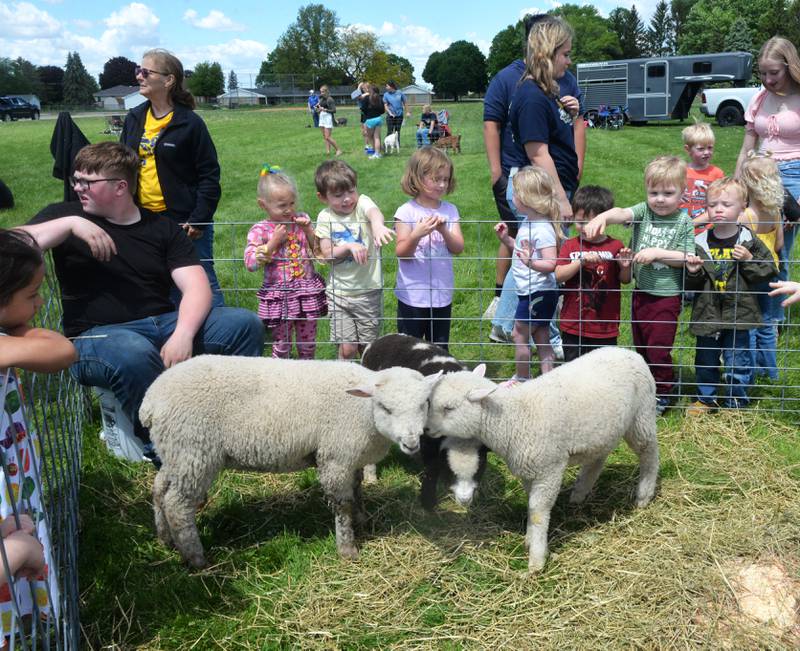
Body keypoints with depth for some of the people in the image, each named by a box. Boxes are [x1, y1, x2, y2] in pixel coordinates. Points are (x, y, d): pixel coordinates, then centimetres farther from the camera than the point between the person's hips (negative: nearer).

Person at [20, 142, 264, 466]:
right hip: (97, 336, -3)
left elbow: (196, 287, -1)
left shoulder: (162, 228, 12)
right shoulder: (65, 215, 10)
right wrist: (70, 225, -15)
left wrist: (182, 335, -19)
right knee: (136, 353, -39)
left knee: (245, 323, -16)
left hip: (165, 325, 3)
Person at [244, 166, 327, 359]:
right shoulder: (260, 230, -7)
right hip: (279, 297, -3)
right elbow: (250, 264, -15)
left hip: (307, 293, 3)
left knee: (308, 344, 14)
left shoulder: (302, 220, 2)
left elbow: (320, 250, 3)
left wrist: (308, 230, -12)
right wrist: (274, 242, -17)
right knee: (281, 345, 8)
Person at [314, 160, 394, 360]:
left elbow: (374, 212, -32)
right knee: (347, 347, 0)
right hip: (339, 292, 1)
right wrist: (348, 247, -23)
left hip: (369, 290, -1)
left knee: (368, 345, 9)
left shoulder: (362, 203, -8)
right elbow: (327, 254, -6)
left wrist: (377, 225, -56)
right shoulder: (325, 218, -1)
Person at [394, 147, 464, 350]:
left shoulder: (450, 211, 2)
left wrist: (443, 231, -24)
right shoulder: (406, 212, -10)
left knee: (440, 348, 16)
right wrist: (416, 235, -30)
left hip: (442, 294, 4)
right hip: (413, 295, -4)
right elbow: (401, 253, -12)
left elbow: (458, 248, -6)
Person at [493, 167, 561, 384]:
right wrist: (506, 239, 9)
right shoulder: (528, 222, 8)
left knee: (519, 335, 3)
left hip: (538, 293, -10)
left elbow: (551, 264, -28)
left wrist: (531, 262, -44)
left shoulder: (543, 229, -23)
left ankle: (522, 379, 17)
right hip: (530, 291, 10)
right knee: (541, 337, 13)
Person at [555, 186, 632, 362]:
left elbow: (625, 280, 4)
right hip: (573, 326, 1)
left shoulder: (615, 247, -3)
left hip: (605, 327, -1)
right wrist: (581, 261, -23)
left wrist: (625, 267, -17)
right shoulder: (570, 246, 0)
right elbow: (558, 276, -11)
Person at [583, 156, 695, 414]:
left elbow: (686, 258, -9)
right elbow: (623, 213, -24)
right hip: (641, 291, 4)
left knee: (659, 348, 1)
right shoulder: (644, 211, -2)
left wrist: (657, 253, -21)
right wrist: (602, 217, -44)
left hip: (667, 295, -4)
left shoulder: (684, 221, -8)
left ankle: (662, 394, 21)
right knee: (640, 345, 18)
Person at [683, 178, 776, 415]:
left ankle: (735, 402, 23)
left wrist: (748, 260, -17)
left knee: (738, 361, 6)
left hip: (738, 313, -2)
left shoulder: (749, 241, -5)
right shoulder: (700, 243, -1)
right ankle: (706, 398, 33)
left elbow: (769, 270, -3)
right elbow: (691, 284, 4)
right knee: (705, 360, 14)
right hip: (707, 313, 2)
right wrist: (693, 273, -17)